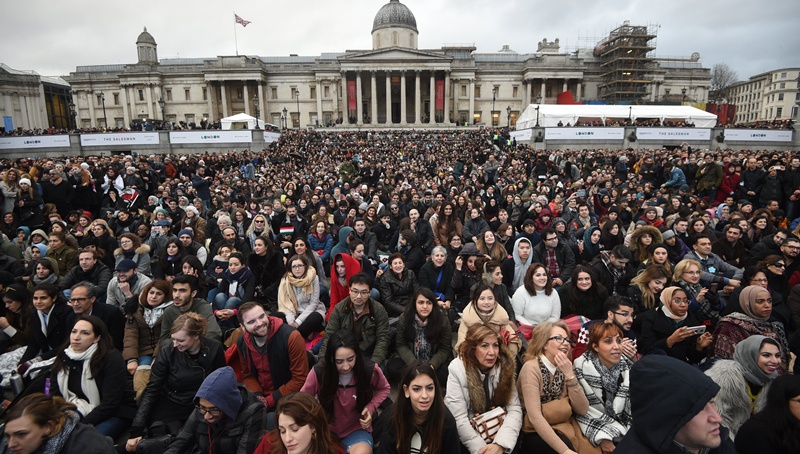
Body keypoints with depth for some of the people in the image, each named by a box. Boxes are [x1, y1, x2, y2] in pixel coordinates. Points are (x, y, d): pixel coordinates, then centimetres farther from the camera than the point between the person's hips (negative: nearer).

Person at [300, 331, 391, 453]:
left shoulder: (370, 371, -17)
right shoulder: (318, 372, -20)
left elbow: (384, 389, 6)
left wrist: (371, 407, -12)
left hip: (357, 430, -2)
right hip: (326, 430, 2)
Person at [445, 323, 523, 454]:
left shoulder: (505, 366, -7)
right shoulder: (457, 369, -16)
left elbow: (515, 409, -9)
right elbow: (459, 418, -16)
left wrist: (501, 443, -22)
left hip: (499, 434, 3)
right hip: (469, 437, -2)